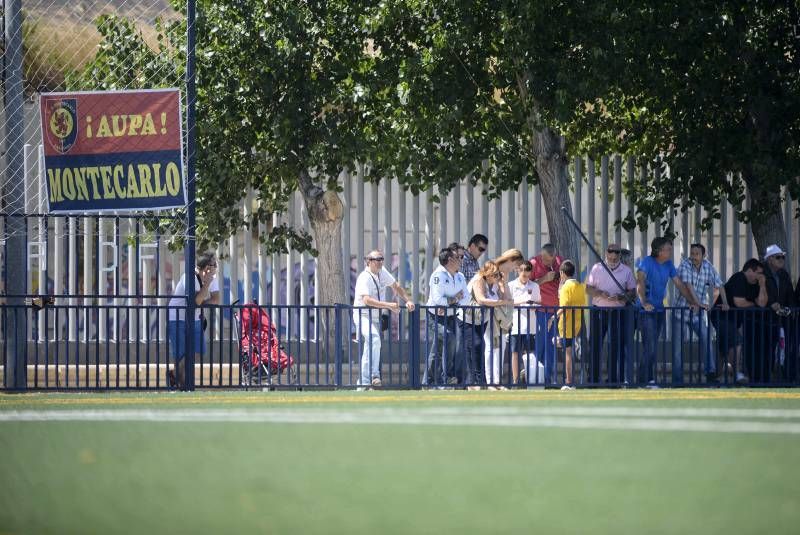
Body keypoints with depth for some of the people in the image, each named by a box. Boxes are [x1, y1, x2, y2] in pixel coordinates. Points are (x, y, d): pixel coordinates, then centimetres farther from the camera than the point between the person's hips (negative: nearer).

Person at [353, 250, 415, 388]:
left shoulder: (382, 272, 3)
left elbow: (396, 287, 15)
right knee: (374, 340, -30)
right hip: (363, 316, -8)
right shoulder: (364, 278, -21)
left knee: (369, 349, 12)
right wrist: (389, 305, -41)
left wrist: (408, 301, 0)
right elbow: (367, 300, -35)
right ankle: (374, 375, -32)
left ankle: (364, 382, 21)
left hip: (376, 317, 8)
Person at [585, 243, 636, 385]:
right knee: (595, 345, 2)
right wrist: (600, 293, -15)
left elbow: (633, 292, 5)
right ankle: (593, 377, 9)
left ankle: (614, 378, 3)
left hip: (618, 312, -1)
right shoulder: (597, 268, 5)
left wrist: (622, 297, -15)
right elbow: (588, 288, 5)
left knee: (616, 346, -2)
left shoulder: (626, 271, 4)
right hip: (598, 310, 1)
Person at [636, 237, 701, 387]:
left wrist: (692, 302, 6)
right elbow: (640, 281, -24)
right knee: (650, 346, -12)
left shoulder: (668, 265, 10)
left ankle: (644, 379, 15)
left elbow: (680, 284, 14)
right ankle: (647, 380, -10)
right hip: (647, 311, -7)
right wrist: (644, 302, -37)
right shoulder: (647, 262, -11)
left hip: (660, 310, 7)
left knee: (653, 347, 9)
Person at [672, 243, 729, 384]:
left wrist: (724, 303, -13)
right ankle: (677, 379, 5)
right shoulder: (685, 265, -13)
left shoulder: (708, 267, 0)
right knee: (678, 346, -1)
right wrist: (698, 303, -35)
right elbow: (688, 285, -26)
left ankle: (711, 373, -9)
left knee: (706, 340, -12)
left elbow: (719, 285, 1)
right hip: (681, 310, -3)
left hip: (698, 314, 3)